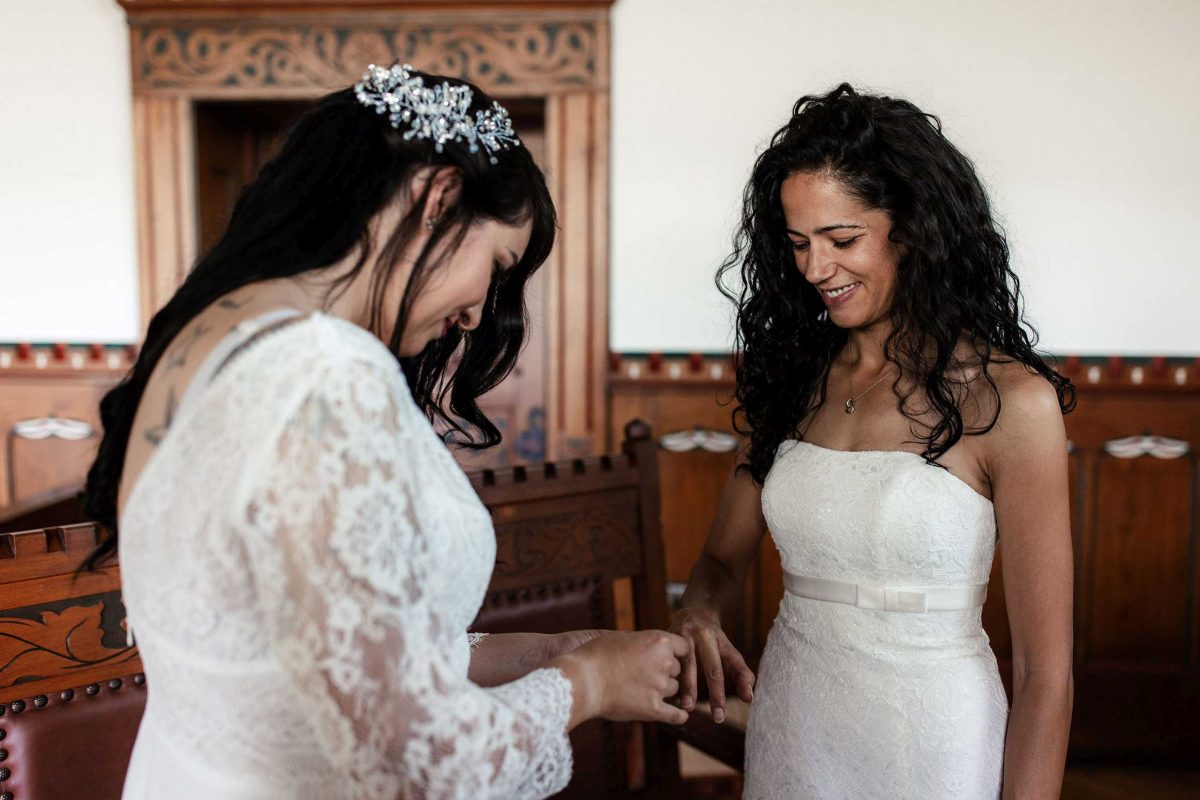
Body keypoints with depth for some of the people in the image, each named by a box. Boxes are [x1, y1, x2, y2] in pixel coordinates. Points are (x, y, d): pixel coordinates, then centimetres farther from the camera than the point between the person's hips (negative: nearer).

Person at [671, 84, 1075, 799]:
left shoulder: (1009, 402, -15)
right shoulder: (792, 378, 0)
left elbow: (1046, 674, -13)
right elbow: (724, 560, 5)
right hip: (785, 736, 5)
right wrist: (697, 617, -15)